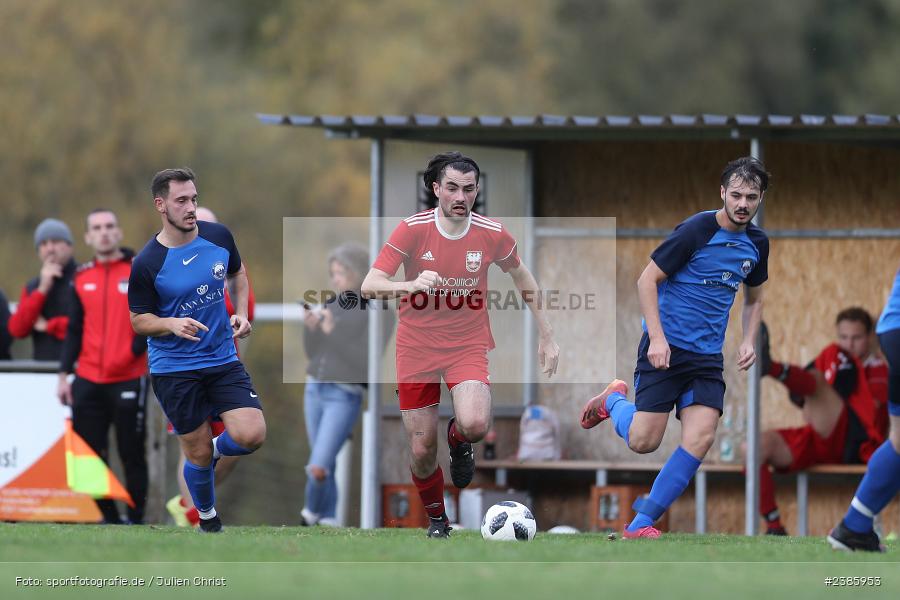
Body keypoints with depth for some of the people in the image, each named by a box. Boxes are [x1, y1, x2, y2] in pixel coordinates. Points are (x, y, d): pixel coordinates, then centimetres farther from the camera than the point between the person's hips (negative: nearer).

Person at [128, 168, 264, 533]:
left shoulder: (219, 236, -3)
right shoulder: (147, 264, -15)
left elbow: (237, 273, 18)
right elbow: (139, 321, -4)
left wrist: (241, 314, 3)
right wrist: (172, 324, -24)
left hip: (223, 360, 3)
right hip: (174, 370, -3)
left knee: (251, 435, -15)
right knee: (197, 454, 3)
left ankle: (216, 448, 21)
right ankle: (208, 517, 32)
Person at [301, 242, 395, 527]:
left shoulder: (378, 311, -9)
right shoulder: (332, 305, 9)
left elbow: (366, 362, -15)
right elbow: (313, 353, 11)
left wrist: (334, 333, -21)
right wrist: (310, 328, -8)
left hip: (344, 397, -6)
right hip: (315, 389, 6)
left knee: (318, 467, -14)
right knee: (324, 464, 8)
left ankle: (312, 509, 11)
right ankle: (328, 519, 20)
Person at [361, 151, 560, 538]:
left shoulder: (491, 234, -6)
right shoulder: (413, 229, -11)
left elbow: (522, 277, 13)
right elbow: (369, 286, -17)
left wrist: (546, 335, 14)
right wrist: (411, 285, -37)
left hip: (468, 345, 0)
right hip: (417, 348, 0)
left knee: (475, 425, -28)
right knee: (422, 451, 1)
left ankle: (458, 440, 12)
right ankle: (436, 519, 31)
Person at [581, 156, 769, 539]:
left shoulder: (757, 243, 7)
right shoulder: (695, 231, -13)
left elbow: (753, 298, 24)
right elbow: (647, 280, -10)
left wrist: (748, 342, 7)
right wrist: (658, 338, -19)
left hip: (707, 357, 5)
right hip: (666, 348, -5)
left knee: (701, 436, -14)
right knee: (643, 441, -10)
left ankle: (640, 525, -8)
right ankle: (613, 400, 26)